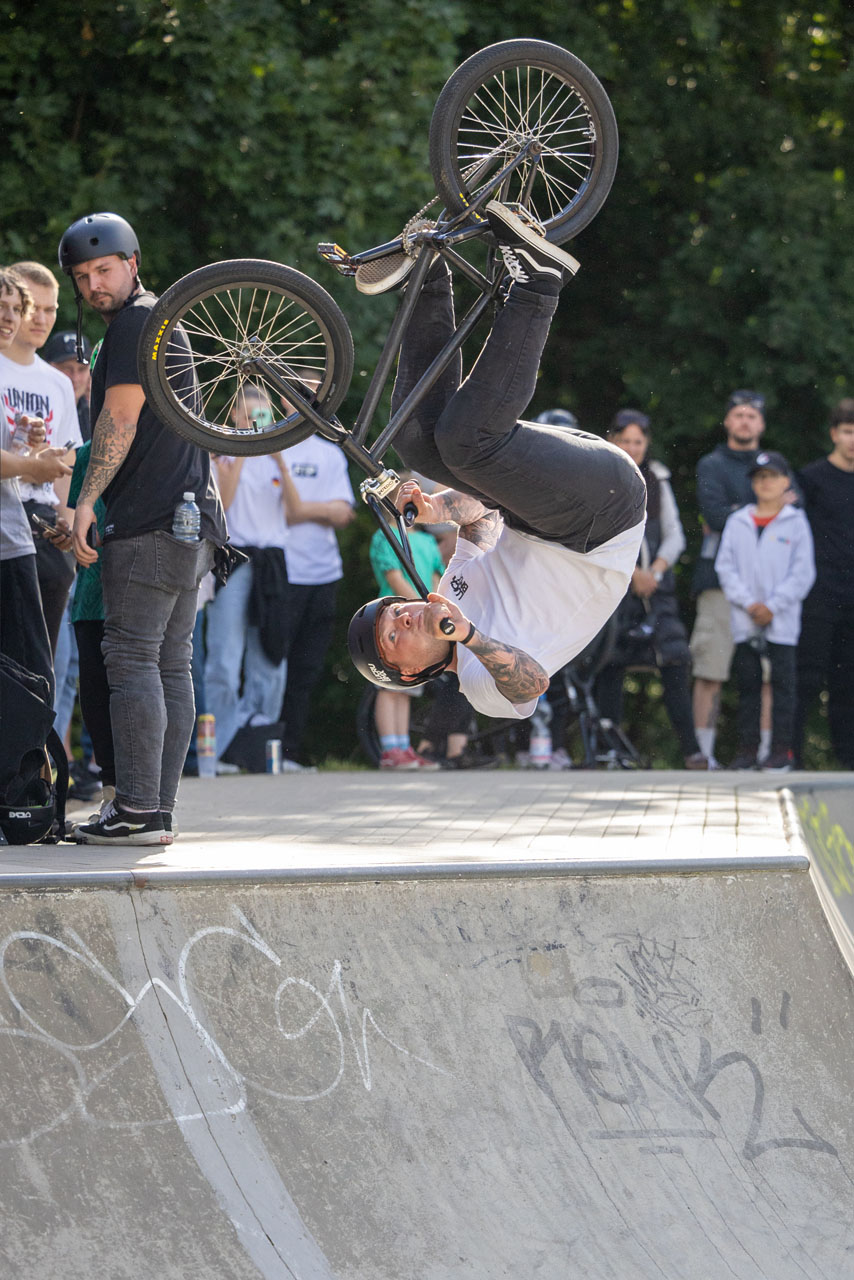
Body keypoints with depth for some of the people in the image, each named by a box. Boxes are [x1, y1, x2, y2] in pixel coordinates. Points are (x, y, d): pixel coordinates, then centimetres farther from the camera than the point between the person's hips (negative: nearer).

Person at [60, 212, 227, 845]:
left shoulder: (135, 323, -7)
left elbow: (120, 420, -14)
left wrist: (87, 500, -11)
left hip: (151, 522, -10)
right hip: (191, 518, 10)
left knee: (132, 657, -12)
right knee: (171, 664, 7)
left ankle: (137, 811, -17)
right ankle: (159, 811, 6)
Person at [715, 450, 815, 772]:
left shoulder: (796, 522, 3)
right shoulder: (737, 522, 9)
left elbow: (803, 573, -1)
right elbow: (725, 566, 5)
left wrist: (773, 606, -9)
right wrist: (748, 603, -8)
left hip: (781, 621, -2)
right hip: (744, 620, 2)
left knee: (782, 682, -3)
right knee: (747, 682, 4)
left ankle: (781, 750, 1)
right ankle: (747, 749, 9)